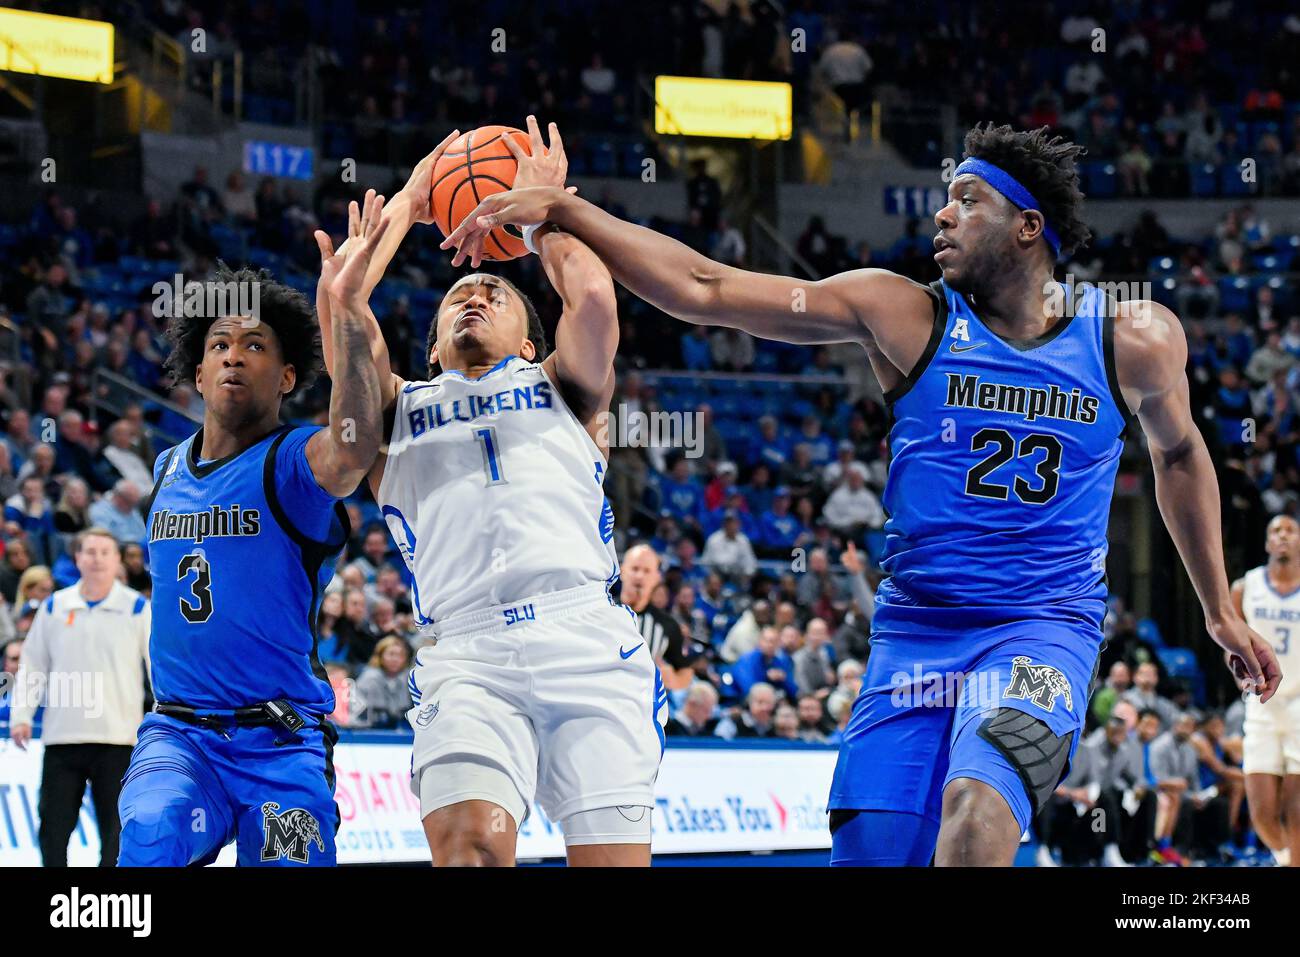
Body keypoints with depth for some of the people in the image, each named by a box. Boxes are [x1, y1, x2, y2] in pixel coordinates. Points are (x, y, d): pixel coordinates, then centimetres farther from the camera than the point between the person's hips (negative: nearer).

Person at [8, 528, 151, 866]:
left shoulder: (138, 608, 2)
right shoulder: (53, 607, 9)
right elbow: (32, 665, 13)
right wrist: (21, 715, 3)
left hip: (117, 738, -2)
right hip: (62, 737, 2)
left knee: (115, 829, 0)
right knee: (53, 825, 3)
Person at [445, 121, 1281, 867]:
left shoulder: (1134, 339, 0)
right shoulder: (905, 315, -2)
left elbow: (1179, 451, 21)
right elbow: (705, 291, -6)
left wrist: (1220, 608, 25)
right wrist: (560, 210, -13)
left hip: (1042, 630, -2)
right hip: (914, 631, 2)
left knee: (977, 810, -31)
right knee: (869, 850, -6)